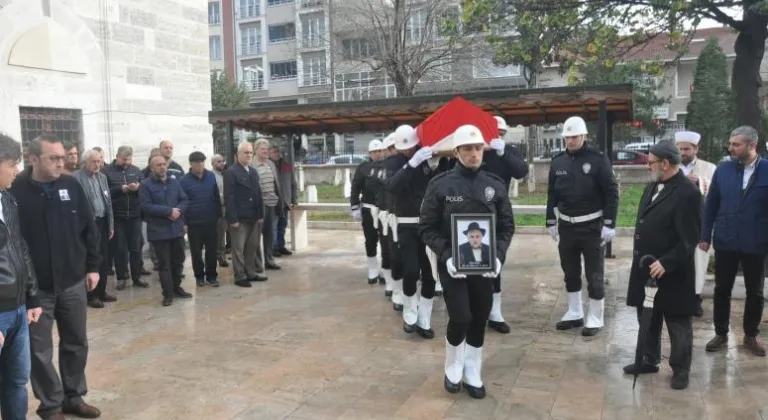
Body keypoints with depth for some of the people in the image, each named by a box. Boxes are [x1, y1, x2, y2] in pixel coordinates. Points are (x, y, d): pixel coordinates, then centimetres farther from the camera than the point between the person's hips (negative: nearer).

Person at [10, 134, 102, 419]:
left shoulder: (71, 186, 1)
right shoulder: (15, 190, -10)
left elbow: (89, 229, 8)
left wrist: (93, 266, 7)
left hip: (73, 282, 4)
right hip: (35, 287, -4)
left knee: (76, 343, 14)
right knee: (40, 350, 7)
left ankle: (74, 397, 31)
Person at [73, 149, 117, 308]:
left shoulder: (102, 177, 12)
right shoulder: (76, 177, -10)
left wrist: (111, 225, 13)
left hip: (103, 222, 7)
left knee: (104, 259, 13)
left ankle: (101, 291, 26)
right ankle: (91, 295, 14)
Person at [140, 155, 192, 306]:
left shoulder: (175, 182, 9)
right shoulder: (146, 185, -7)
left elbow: (185, 200, 8)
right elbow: (146, 206, -16)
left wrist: (178, 210, -14)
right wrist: (169, 211, -20)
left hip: (177, 228, 5)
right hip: (159, 230, -5)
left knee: (178, 260, 14)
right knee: (164, 263, 2)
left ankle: (177, 288, 30)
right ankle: (168, 293, 9)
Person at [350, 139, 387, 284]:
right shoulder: (363, 168, 1)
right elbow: (355, 189, 1)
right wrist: (354, 208, -4)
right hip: (369, 210, 0)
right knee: (371, 241, 6)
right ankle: (373, 271, 18)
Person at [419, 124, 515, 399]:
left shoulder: (495, 185, 1)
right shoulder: (440, 185, -7)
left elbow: (507, 225, 7)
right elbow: (427, 228, -5)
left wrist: (498, 255, -8)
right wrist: (446, 255, -17)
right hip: (452, 265, -3)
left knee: (479, 321, 10)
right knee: (460, 319, -7)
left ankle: (472, 375, 29)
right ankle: (453, 369, 21)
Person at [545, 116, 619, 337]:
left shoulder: (598, 159, -10)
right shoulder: (558, 161, 4)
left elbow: (611, 192, -10)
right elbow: (552, 193, 11)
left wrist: (609, 224, -14)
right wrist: (551, 221, 10)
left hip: (591, 226, -5)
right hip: (566, 225, 5)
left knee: (594, 274, 2)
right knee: (570, 272, 14)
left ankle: (595, 319, 14)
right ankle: (574, 314, 28)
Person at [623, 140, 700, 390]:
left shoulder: (688, 193, -18)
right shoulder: (652, 188, 8)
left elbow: (689, 239, -21)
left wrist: (666, 263, -23)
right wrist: (641, 260, 13)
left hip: (671, 273, -8)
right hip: (646, 269, 8)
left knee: (678, 324, 9)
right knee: (647, 319, 19)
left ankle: (680, 369, 23)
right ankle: (650, 360, 35)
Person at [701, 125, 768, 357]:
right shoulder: (723, 169, 0)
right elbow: (711, 204, 3)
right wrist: (705, 236, 1)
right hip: (725, 242, 2)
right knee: (722, 290, 10)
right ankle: (720, 334, 24)